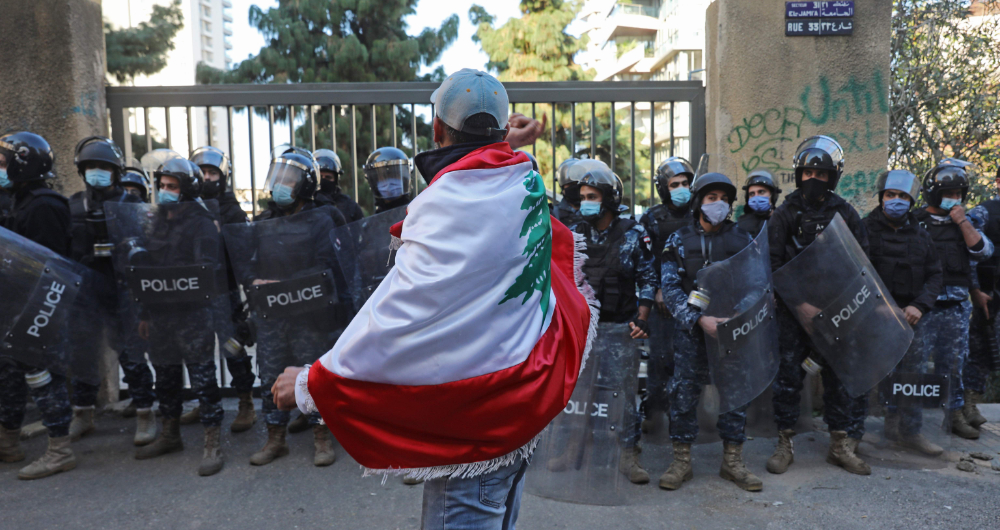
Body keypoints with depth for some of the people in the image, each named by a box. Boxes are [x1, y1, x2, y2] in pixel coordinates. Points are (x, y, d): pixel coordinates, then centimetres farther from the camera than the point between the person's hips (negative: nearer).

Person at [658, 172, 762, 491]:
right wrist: (700, 319, -19)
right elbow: (670, 289, -5)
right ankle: (682, 461, 13)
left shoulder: (742, 239, 7)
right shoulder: (679, 241, 3)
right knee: (684, 391, -2)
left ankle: (732, 460, 22)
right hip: (690, 331, -1)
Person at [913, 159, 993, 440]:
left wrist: (962, 221, -5)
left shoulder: (965, 221, 13)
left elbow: (982, 251, 0)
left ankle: (955, 412, 23)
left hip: (957, 305, 5)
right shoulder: (916, 222, -2)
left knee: (953, 362, 12)